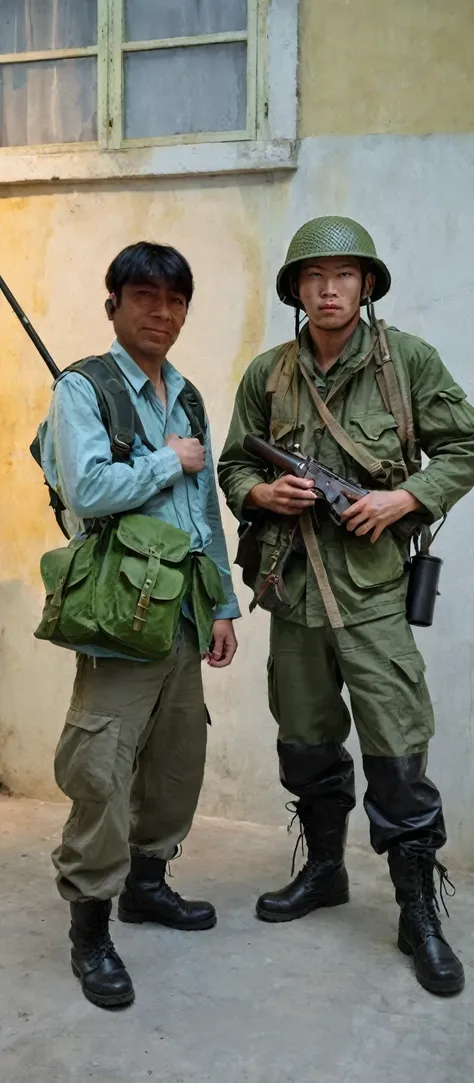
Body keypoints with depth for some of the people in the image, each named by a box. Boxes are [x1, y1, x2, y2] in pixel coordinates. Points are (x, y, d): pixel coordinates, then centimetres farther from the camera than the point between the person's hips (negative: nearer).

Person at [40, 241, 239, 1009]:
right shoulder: (82, 390, -6)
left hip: (185, 615, 7)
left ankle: (147, 881, 35)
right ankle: (90, 930, 12)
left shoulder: (186, 398, 15)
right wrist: (172, 460, -10)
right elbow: (86, 490, -23)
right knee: (103, 776, -4)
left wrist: (223, 605, 14)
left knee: (178, 764, 15)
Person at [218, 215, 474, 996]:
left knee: (398, 756, -3)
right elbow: (233, 467, 13)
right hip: (292, 588, 4)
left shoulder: (409, 360, -2)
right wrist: (262, 493, -8)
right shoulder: (267, 374, 6)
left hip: (373, 589, -3)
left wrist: (406, 497, -13)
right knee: (306, 748, 16)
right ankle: (324, 871, 37)